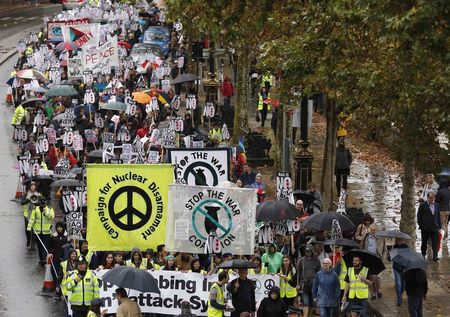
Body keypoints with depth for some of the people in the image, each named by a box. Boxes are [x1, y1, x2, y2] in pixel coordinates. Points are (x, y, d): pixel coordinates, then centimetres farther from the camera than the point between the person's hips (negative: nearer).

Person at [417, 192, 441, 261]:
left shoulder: (436, 206, 10)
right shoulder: (423, 206, -3)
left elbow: (438, 216, 14)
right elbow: (419, 216, -2)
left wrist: (439, 226, 9)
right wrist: (421, 225, -7)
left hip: (434, 227, 2)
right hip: (425, 228, -2)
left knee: (435, 242, -7)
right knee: (424, 242, 10)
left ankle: (435, 256, -10)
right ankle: (423, 255, 24)